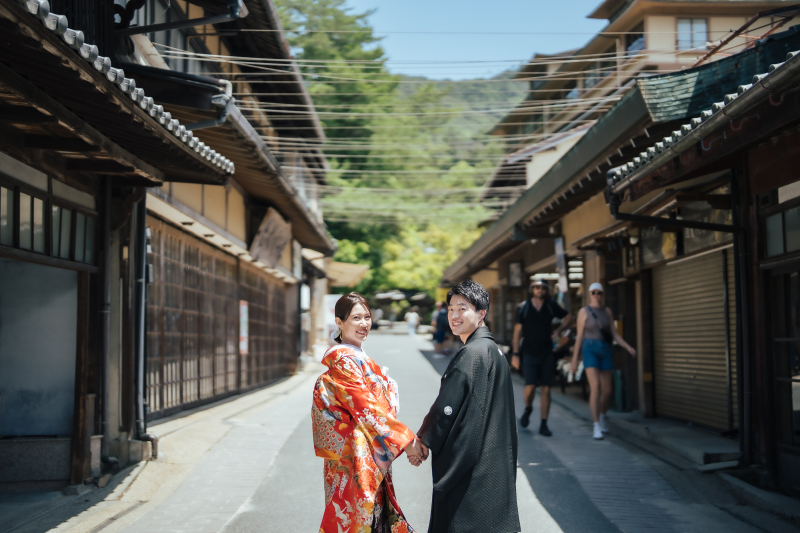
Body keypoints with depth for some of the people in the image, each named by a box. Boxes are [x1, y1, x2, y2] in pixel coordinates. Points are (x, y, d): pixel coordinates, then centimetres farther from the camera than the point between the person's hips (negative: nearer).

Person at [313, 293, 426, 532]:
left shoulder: (357, 357, 14)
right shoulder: (344, 359, -15)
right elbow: (366, 407, -19)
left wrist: (407, 438, 8)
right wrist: (406, 440, -17)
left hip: (370, 455, 9)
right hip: (355, 455, -9)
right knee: (359, 512, -3)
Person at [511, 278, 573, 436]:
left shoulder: (551, 306, 4)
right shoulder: (523, 307, -1)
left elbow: (568, 317, 19)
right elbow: (517, 331, -1)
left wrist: (558, 331, 3)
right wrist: (515, 354, -5)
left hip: (547, 353, 2)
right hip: (529, 353, -2)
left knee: (546, 389, 1)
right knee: (530, 386, -13)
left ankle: (543, 425, 9)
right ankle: (528, 409, 20)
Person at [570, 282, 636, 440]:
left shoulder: (607, 311, 11)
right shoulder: (583, 312, -2)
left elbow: (614, 334, 10)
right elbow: (579, 336, -1)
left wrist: (628, 347, -4)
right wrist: (574, 359, -3)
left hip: (605, 351, 5)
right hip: (590, 350, -4)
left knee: (607, 391, 8)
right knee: (595, 388, -20)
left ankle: (602, 418, 37)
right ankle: (596, 427, -18)